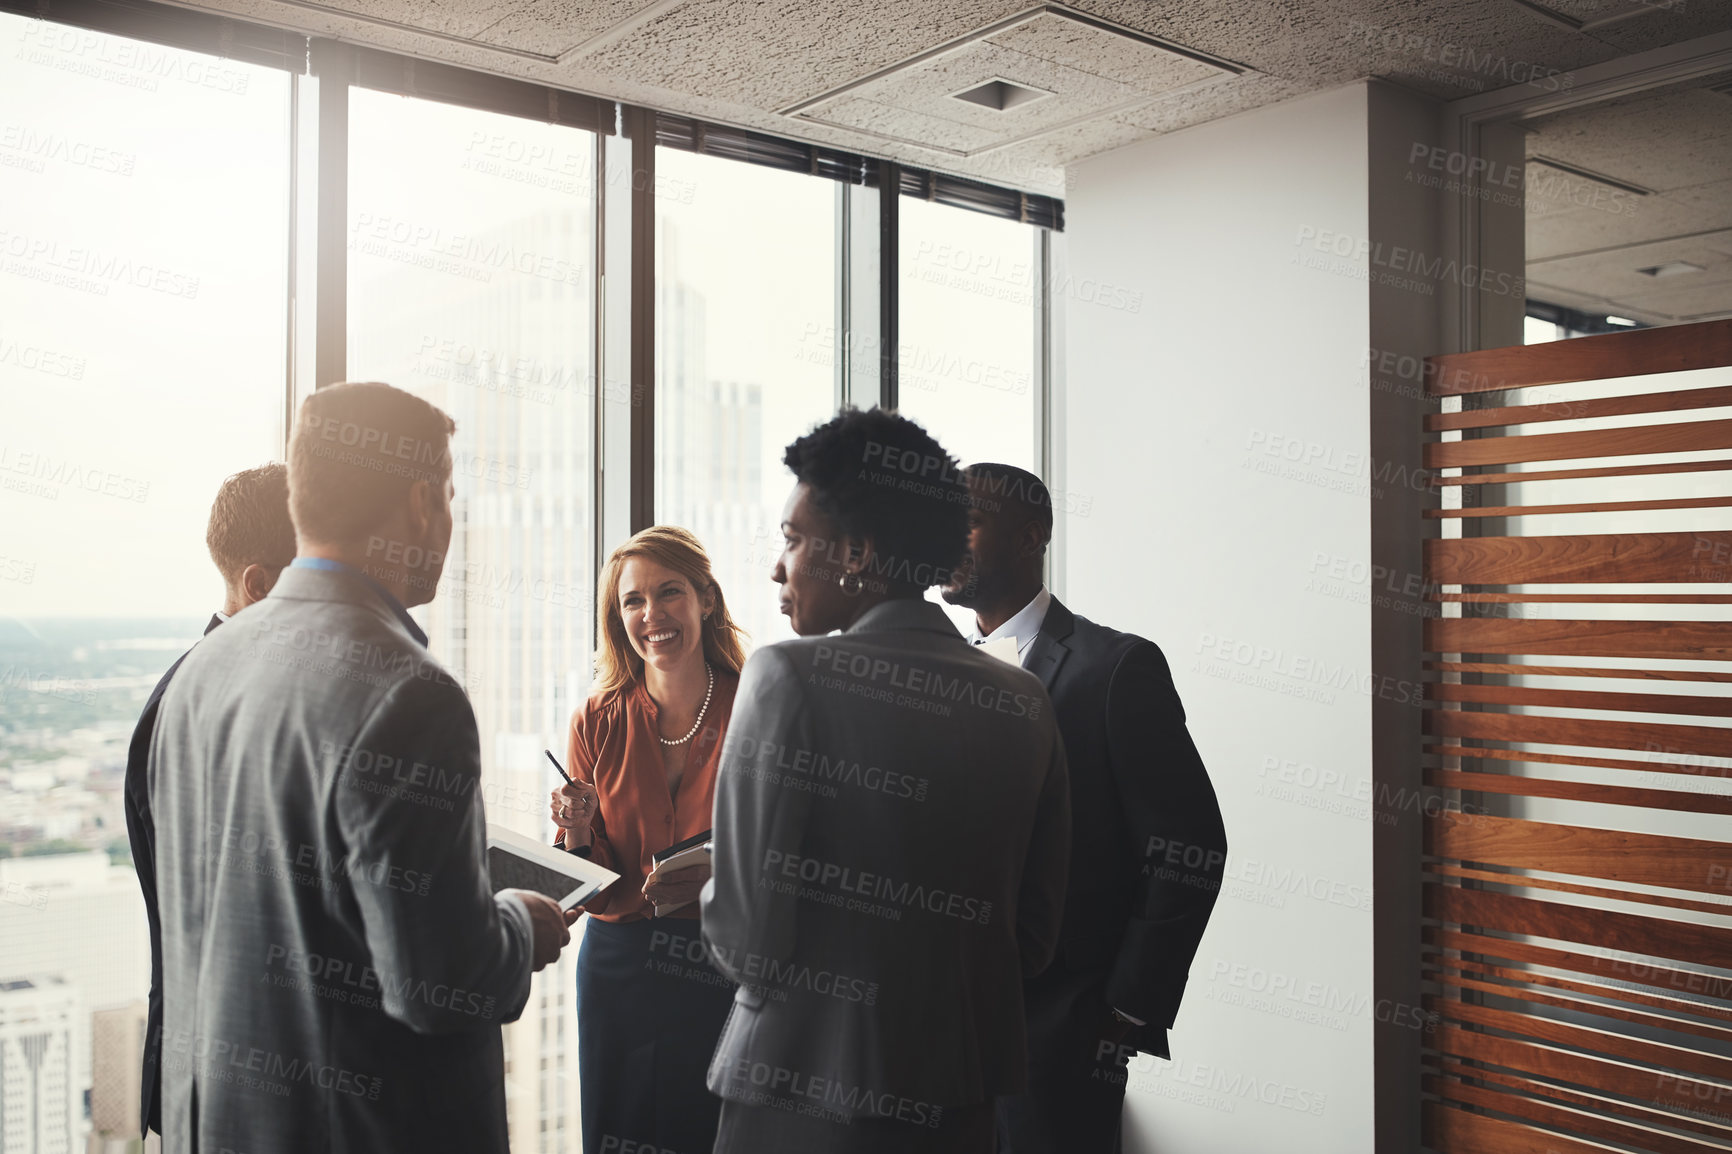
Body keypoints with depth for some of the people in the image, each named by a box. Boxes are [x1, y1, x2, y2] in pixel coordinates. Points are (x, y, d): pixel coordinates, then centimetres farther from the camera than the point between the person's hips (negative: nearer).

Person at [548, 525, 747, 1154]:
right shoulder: (598, 721, 0)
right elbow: (595, 891, 3)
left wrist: (717, 876, -20)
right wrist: (578, 835, -17)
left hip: (728, 972, -2)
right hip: (620, 972, 2)